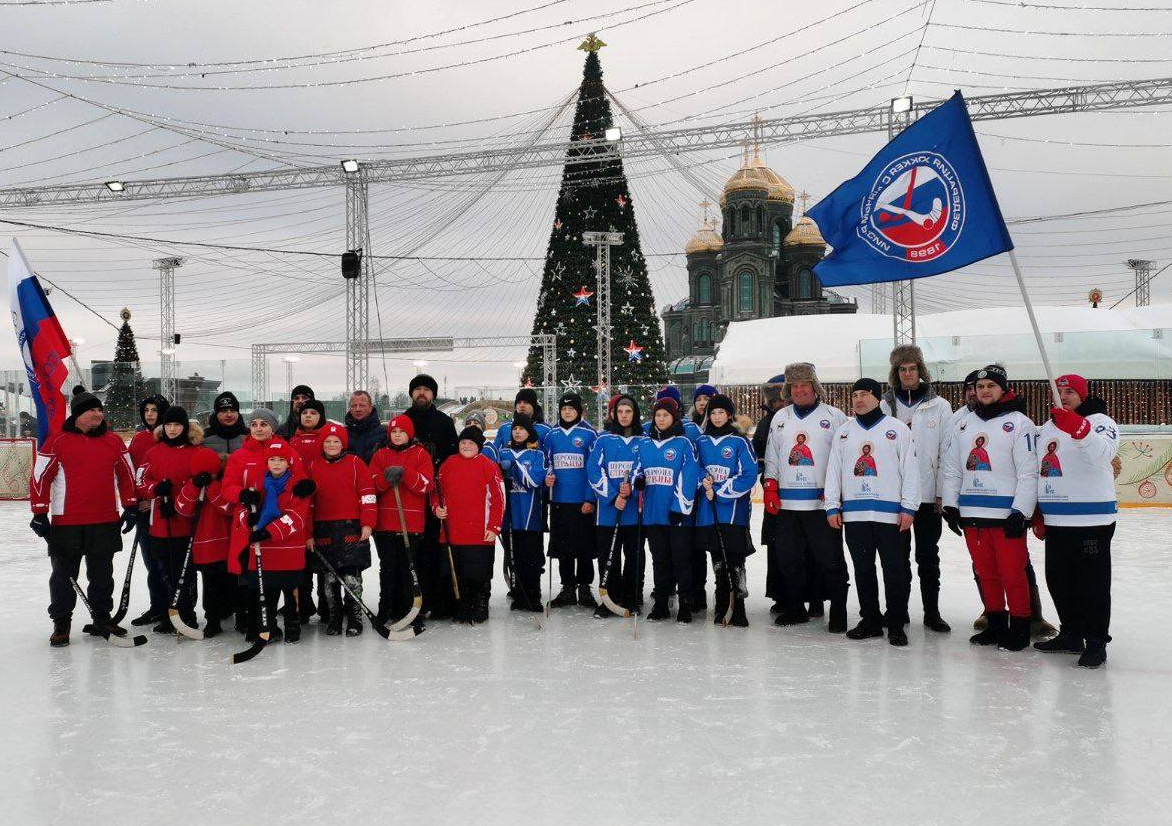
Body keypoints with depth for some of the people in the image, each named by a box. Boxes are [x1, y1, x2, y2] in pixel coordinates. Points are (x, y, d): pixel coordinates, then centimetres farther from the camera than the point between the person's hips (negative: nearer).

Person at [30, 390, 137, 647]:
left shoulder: (114, 441, 6)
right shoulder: (58, 441, -5)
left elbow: (126, 474, 14)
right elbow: (40, 477, -3)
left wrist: (131, 506, 10)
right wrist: (40, 513, -6)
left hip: (106, 522, 3)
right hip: (66, 523, -3)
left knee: (102, 574, 12)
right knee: (64, 575, 6)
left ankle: (102, 619, 25)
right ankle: (61, 623, 18)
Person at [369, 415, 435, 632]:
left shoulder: (421, 454, 6)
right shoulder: (380, 455, 13)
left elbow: (426, 485, -7)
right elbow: (372, 486, 3)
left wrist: (404, 472, -19)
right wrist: (386, 477, -17)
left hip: (412, 523, -2)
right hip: (385, 523, 2)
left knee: (409, 569, -1)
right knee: (387, 569, 6)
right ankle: (387, 613, 15)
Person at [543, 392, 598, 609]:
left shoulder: (589, 434, -3)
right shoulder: (552, 435, 9)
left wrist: (590, 499, -9)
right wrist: (547, 477, -4)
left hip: (582, 501, -4)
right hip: (559, 499, 4)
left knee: (584, 545, 2)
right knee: (562, 546, 9)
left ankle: (584, 587, 14)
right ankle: (567, 588, 20)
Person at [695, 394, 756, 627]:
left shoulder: (739, 441, -4)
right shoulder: (702, 441, 10)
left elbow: (749, 475, -8)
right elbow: (696, 468, 16)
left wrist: (719, 491, -11)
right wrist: (704, 480, -6)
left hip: (733, 508, -4)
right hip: (708, 511, 4)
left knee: (735, 559, -5)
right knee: (717, 559, 11)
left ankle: (739, 608, 2)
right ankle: (722, 605, 21)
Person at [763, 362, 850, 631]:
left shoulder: (834, 416, 1)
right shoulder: (780, 418, 15)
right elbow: (771, 456, 18)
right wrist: (770, 487, 9)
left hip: (822, 503, -4)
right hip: (787, 503, 5)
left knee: (830, 559, -1)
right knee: (788, 558, 10)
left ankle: (838, 612, 8)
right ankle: (795, 608, 22)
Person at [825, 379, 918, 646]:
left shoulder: (898, 429, 2)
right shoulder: (843, 431, 12)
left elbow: (910, 470, -1)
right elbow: (833, 470, 11)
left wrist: (909, 508, -7)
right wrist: (832, 507, 4)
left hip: (890, 514, -3)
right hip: (854, 514, 3)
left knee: (896, 571, 0)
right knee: (863, 570, 10)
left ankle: (896, 624, 11)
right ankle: (870, 620, 20)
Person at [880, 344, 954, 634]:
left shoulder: (939, 406, 2)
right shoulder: (886, 406, 4)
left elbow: (948, 452, 1)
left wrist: (944, 493, -4)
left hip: (928, 494, -1)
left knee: (928, 556, 7)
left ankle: (932, 612, 15)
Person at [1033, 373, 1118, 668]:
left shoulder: (1100, 421, -7)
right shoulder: (1048, 427, 16)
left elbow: (1103, 454, -28)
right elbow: (1037, 469, 22)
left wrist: (1078, 429, -43)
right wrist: (1037, 511, 18)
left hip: (1092, 520, -8)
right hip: (1056, 521, 8)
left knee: (1092, 583, 0)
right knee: (1058, 581, 14)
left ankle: (1096, 642, 11)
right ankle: (1071, 635, 28)